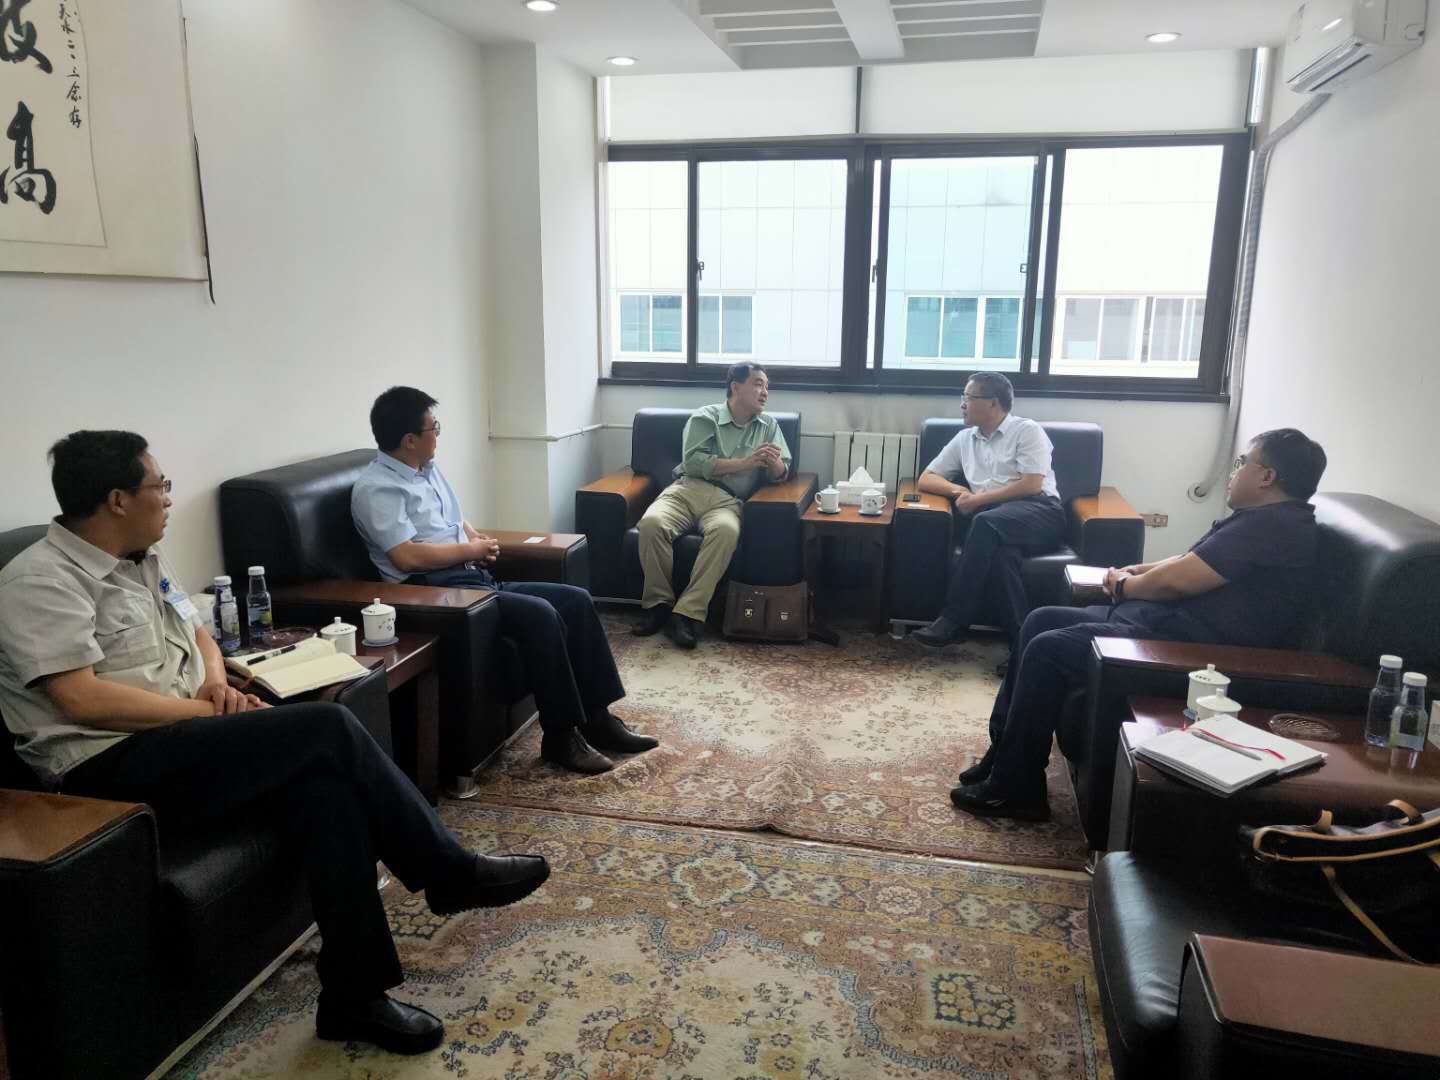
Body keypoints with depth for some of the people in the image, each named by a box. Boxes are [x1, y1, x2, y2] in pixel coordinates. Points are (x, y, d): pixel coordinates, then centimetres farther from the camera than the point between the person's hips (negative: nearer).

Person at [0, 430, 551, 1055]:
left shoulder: (142, 560, 16)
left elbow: (198, 634, 25)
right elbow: (83, 699, -21)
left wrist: (217, 682, 2)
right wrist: (204, 710, -14)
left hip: (178, 741, 8)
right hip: (109, 769, -8)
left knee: (322, 779, -22)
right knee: (330, 729, -22)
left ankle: (353, 996, -16)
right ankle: (451, 874, -7)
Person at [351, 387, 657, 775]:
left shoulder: (429, 470, 18)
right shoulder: (376, 488, -10)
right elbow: (408, 557, -20)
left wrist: (482, 542, 5)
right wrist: (471, 550, -8)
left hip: (477, 578, 9)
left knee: (577, 600, -4)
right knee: (540, 615, -29)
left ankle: (596, 718, 0)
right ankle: (560, 735, -16)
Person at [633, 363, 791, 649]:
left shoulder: (769, 425, 19)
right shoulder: (705, 417, 8)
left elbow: (782, 472, 10)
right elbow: (692, 462, -7)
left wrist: (774, 463, -15)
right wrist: (744, 463, -10)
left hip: (727, 500, 1)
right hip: (687, 489, -1)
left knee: (727, 530, -36)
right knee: (652, 523, -33)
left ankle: (689, 612, -34)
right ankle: (659, 603, -15)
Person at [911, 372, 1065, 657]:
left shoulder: (1027, 430, 5)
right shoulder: (964, 438, 22)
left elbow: (1032, 485, -8)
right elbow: (926, 479, 23)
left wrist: (977, 499, -8)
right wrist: (957, 490, 2)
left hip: (1039, 513, -4)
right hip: (993, 521, 4)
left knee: (985, 523, -36)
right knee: (999, 551, -35)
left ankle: (954, 620, -33)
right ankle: (1022, 641, -36)